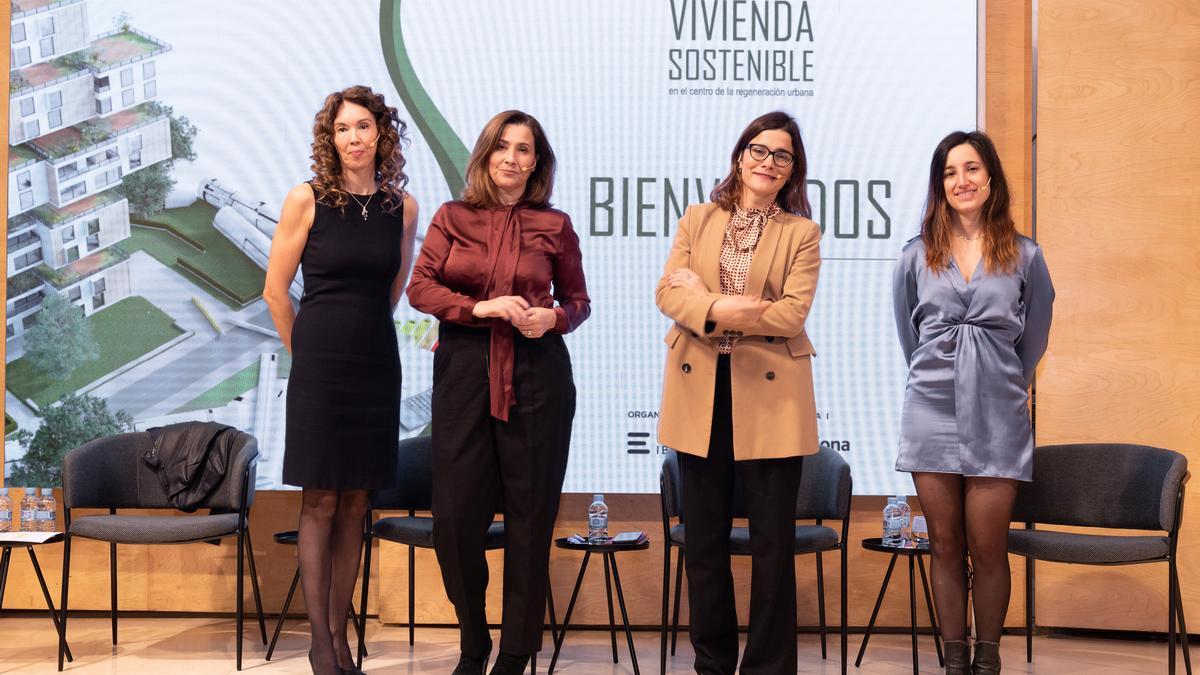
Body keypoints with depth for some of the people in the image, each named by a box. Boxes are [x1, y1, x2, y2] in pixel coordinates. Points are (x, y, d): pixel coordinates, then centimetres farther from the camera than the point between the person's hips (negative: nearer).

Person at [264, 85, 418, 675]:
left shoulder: (402, 207, 4)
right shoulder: (307, 199, -5)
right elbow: (275, 290, 0)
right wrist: (306, 354, 6)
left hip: (375, 365, 3)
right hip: (320, 365, -3)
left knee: (355, 503, 7)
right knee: (320, 502, 0)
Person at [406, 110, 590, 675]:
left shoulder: (554, 225, 6)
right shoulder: (452, 217, 7)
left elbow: (579, 300, 13)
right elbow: (420, 287, 2)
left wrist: (553, 318, -9)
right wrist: (479, 308, -12)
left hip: (536, 373, 0)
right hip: (463, 370, 1)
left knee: (530, 513, 2)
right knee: (456, 512, 0)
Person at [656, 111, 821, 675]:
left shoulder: (801, 233, 3)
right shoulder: (697, 220, 11)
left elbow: (793, 312, -10)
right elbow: (667, 292, 0)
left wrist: (704, 300, -11)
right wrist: (717, 309, -20)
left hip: (771, 395, -2)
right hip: (699, 391, 3)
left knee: (772, 539, 2)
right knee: (703, 537, 9)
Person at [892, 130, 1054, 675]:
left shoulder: (1024, 257, 3)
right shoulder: (916, 256, 5)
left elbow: (1033, 340, 13)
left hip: (996, 419, -1)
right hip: (932, 414, 1)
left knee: (987, 548, 0)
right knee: (945, 545, 6)